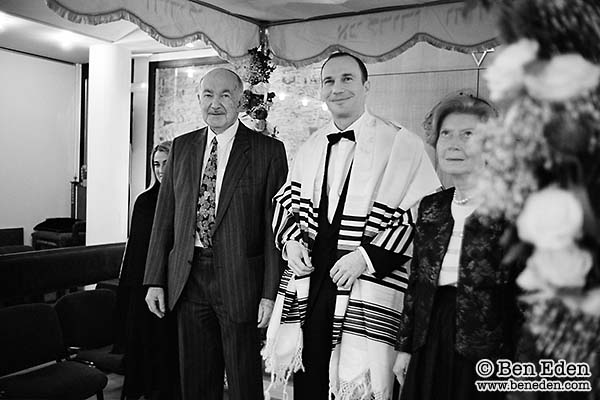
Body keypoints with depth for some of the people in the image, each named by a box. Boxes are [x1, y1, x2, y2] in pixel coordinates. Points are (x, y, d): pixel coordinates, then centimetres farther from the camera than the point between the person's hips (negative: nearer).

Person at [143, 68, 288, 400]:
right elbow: (164, 216, 9)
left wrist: (270, 293, -11)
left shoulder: (268, 151, -4)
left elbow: (274, 226, -7)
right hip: (188, 278, 4)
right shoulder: (181, 147, 9)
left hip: (239, 279, -3)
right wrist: (155, 280, 5)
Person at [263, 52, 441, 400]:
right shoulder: (311, 148, 13)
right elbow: (286, 200, 21)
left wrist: (367, 257, -17)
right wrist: (291, 240, 1)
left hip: (368, 288, -5)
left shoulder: (402, 145, -6)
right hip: (308, 281, 5)